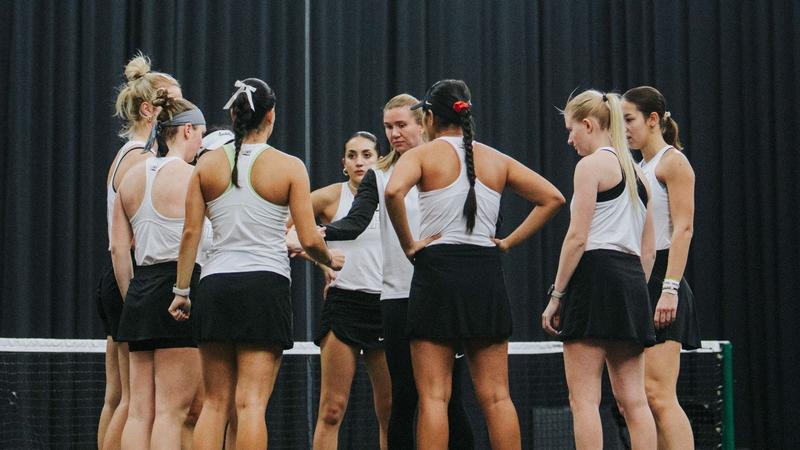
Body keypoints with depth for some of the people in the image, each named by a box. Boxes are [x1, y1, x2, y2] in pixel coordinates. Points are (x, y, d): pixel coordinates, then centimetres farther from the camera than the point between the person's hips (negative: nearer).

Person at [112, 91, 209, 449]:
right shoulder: (191, 176, -7)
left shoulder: (131, 177, 12)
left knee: (140, 409, 8)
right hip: (179, 287, -7)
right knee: (172, 411, -6)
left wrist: (130, 297, 18)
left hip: (141, 289, 7)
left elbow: (118, 249, 12)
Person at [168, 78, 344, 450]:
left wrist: (181, 289, 11)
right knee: (251, 403, -4)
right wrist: (330, 260, 15)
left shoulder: (208, 164, 5)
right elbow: (309, 240, -5)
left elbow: (190, 233, 3)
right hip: (266, 285, -3)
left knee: (214, 403, 8)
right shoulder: (289, 167, -3)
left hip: (215, 286, 3)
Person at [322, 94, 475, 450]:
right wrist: (320, 232, -25)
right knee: (403, 397, 1)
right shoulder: (380, 175, 10)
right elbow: (356, 221, -5)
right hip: (398, 297, 1)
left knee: (448, 397, -1)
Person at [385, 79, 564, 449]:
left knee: (434, 397, -2)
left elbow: (393, 191, -21)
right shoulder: (496, 160, 12)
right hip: (486, 273, 4)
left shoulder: (422, 155, 0)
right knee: (495, 397, 7)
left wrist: (409, 245, -10)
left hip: (437, 270, -4)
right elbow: (552, 198, 12)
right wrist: (508, 242, 9)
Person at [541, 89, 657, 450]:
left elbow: (577, 238, -12)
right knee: (633, 400, 7)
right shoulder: (636, 172, 20)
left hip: (595, 275, -8)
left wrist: (556, 294, -9)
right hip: (633, 279, 8)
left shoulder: (592, 164, -5)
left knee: (583, 399, -6)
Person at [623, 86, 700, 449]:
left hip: (659, 280, -9)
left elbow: (682, 229, -14)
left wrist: (669, 289, -22)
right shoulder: (639, 168, 20)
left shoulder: (673, 162, -5)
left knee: (658, 394, -15)